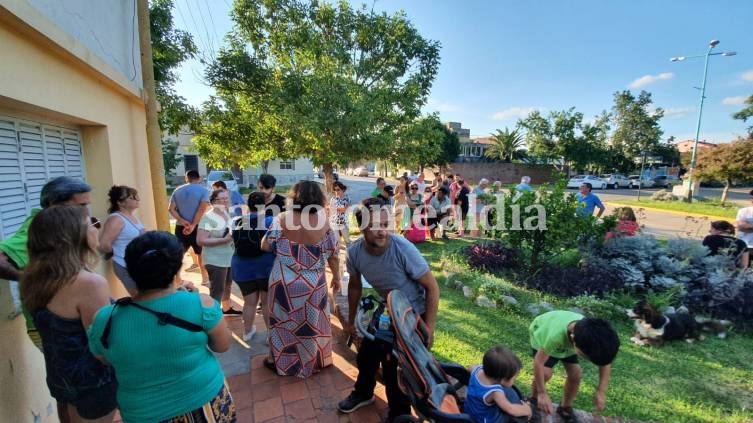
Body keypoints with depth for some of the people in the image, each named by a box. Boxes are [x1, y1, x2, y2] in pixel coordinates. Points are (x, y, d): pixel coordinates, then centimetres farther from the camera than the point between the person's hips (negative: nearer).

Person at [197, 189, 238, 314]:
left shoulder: (228, 214, 6)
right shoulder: (208, 217, -18)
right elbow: (200, 240, -24)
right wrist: (224, 240, -28)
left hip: (230, 258, 8)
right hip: (215, 261, -8)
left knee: (228, 285, 23)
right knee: (217, 290, 0)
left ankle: (227, 308, 42)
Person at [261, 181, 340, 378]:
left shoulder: (282, 219, -11)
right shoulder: (323, 224, -12)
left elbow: (266, 246, -5)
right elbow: (333, 256, -5)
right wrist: (336, 277, 10)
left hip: (284, 282, 1)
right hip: (313, 285, 0)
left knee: (283, 321, 21)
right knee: (311, 323, 20)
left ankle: (278, 361, 39)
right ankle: (313, 361, 38)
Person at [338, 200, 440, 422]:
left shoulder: (403, 249, -35)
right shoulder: (355, 251, -21)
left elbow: (432, 287, -23)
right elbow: (355, 286, -1)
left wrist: (429, 327, -23)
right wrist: (351, 320, 9)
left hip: (414, 314, -5)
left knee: (395, 364, 0)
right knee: (366, 354, 19)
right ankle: (363, 392, 52)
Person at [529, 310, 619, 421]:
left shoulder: (593, 338, -34)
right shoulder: (554, 335, -47)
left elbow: (605, 361, -14)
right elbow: (538, 362, -34)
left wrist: (601, 391, -17)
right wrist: (542, 393, -26)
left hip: (566, 340, 4)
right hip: (542, 334, -4)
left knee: (575, 375, -4)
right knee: (545, 373, -18)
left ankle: (565, 408, 21)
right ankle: (534, 399, 12)